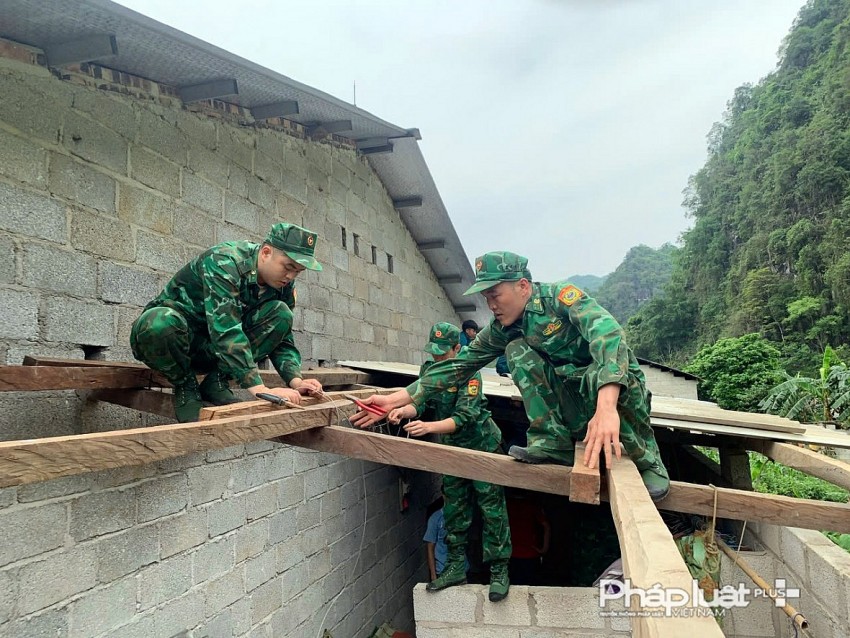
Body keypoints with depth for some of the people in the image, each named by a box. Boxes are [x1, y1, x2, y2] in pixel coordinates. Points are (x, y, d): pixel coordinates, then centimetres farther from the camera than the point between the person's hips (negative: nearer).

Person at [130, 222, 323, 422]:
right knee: (161, 322, -42)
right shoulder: (224, 262, -28)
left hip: (211, 351, 5)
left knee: (280, 313, -17)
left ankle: (217, 383, -11)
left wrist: (295, 380, -22)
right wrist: (259, 389, -43)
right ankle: (185, 387, -11)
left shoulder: (284, 285, -6)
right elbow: (225, 331, -38)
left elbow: (282, 339, -3)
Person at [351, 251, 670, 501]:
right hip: (572, 410, 4)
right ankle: (553, 443, -14)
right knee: (517, 350, -16)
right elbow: (458, 365, -1)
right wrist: (395, 399, -9)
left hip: (618, 392, -4)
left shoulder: (561, 295, -20)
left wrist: (606, 408, -55)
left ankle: (645, 458, -15)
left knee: (601, 373, -39)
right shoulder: (502, 329, -1)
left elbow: (608, 333, -38)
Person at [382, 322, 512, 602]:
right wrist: (403, 410, -32)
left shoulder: (469, 373, -22)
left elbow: (464, 417, -30)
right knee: (454, 509, 11)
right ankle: (456, 567, 21)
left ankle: (499, 571, 7)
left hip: (482, 445, -6)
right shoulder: (428, 369, -2)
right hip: (452, 449, 6)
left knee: (492, 508, -2)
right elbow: (420, 402, -9)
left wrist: (429, 427, -43)